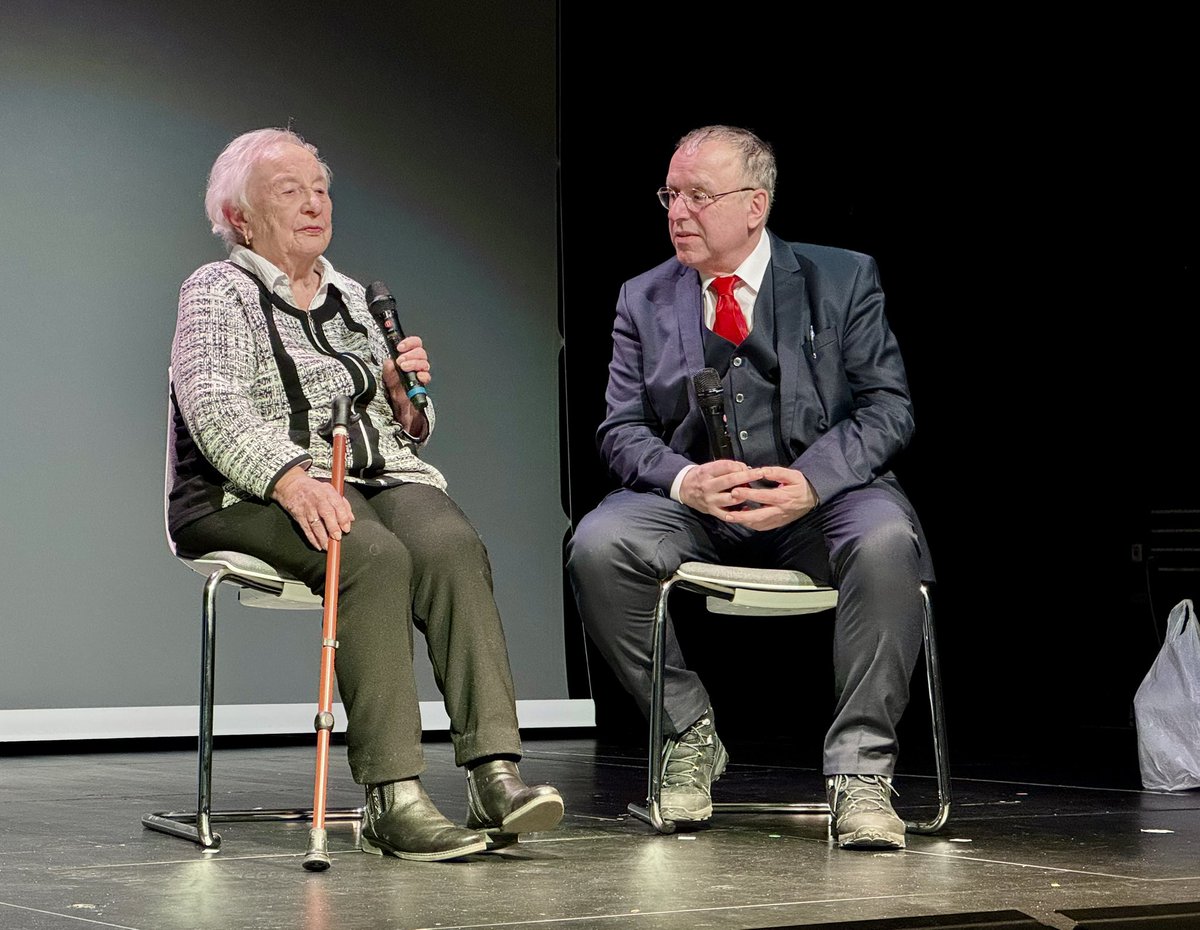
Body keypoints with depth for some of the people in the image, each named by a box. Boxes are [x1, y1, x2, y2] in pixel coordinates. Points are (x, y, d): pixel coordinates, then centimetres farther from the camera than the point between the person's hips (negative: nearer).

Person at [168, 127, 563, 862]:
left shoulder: (349, 297, 25)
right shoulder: (218, 293, 6)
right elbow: (215, 411, -12)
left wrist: (406, 398, 5)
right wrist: (292, 479, -29)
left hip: (379, 479, 5)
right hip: (254, 497, -5)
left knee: (452, 545, -28)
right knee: (374, 557, -35)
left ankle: (495, 774, -38)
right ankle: (392, 795, -38)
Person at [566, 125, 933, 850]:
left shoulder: (843, 279, 4)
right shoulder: (645, 300, 11)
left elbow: (888, 408, -2)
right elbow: (623, 430, 6)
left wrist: (810, 483, -20)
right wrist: (686, 480, -18)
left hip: (819, 498, -2)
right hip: (693, 505, 2)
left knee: (887, 542, -36)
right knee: (598, 544, -27)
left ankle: (860, 771, -24)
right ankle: (690, 736, -6)